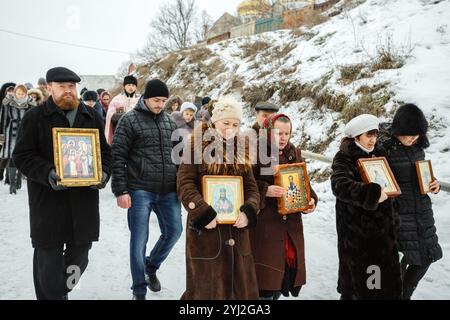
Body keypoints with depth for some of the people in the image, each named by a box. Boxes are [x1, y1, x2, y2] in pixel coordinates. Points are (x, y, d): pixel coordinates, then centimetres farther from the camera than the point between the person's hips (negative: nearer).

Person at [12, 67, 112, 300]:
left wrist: (104, 173, -6)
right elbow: (22, 156, -3)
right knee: (48, 256, 1)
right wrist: (47, 173, -21)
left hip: (84, 200, 4)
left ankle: (59, 291, 36)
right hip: (47, 200, -3)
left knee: (79, 255, 13)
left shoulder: (92, 117, 11)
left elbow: (104, 151, 14)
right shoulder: (34, 117, 1)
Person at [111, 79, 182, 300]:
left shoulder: (169, 121, 12)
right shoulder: (130, 120, -4)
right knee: (139, 240, 1)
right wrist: (121, 191, -13)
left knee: (174, 231, 9)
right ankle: (139, 290, 17)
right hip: (139, 191, -5)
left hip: (168, 191, 5)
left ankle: (151, 266, 35)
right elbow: (117, 157, -7)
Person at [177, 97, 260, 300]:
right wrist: (204, 214, -19)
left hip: (236, 229, 5)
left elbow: (252, 187, 9)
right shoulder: (198, 146, -3)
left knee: (240, 284, 12)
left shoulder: (241, 151, 12)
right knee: (206, 285, 4)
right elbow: (185, 184, -10)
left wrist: (248, 212, -9)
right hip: (205, 228, -5)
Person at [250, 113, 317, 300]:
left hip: (291, 225, 6)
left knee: (289, 269, 12)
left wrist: (311, 199, -2)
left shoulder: (295, 153, 11)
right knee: (267, 277, 0)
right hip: (265, 225, -5)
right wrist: (265, 190, -25)